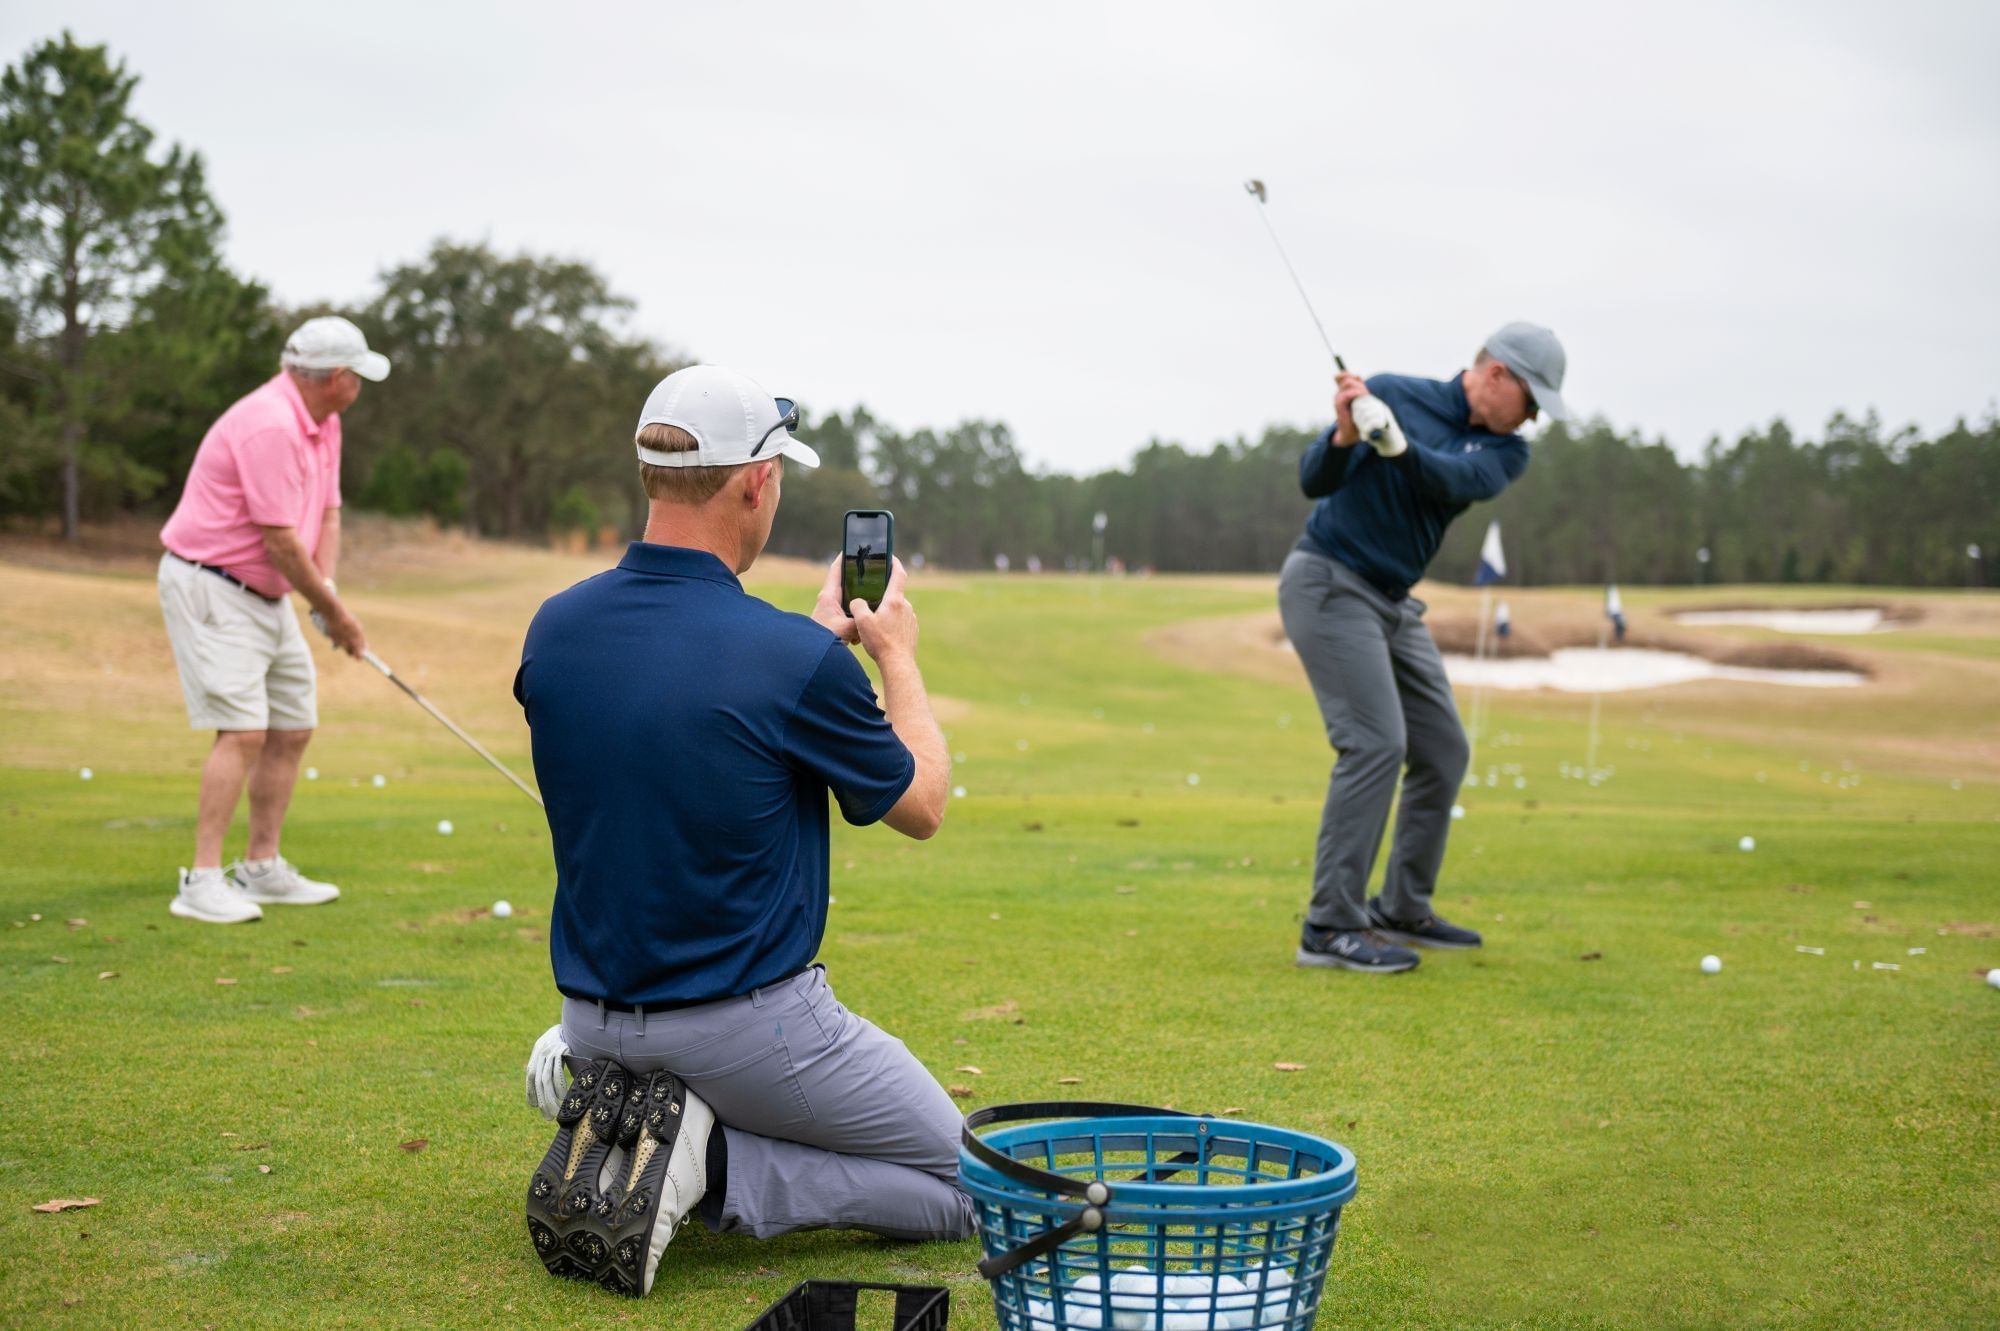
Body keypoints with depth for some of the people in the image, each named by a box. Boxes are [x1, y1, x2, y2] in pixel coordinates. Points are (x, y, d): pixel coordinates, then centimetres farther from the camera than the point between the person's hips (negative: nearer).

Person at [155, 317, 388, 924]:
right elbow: (279, 541, -23)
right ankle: (203, 882, -16)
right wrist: (333, 612, -12)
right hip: (211, 588, -10)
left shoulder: (323, 424, 8)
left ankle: (262, 869, 20)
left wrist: (327, 590, -6)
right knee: (242, 730, -18)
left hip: (265, 594, 10)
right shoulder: (269, 426, -24)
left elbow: (326, 513, 12)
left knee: (292, 729, 11)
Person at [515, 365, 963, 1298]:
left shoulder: (556, 628, -6)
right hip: (748, 1030, -6)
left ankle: (611, 1124, 4)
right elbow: (921, 807, -4)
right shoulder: (797, 661, -23)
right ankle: (709, 1169, -8)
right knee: (958, 1185, 14)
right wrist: (896, 652, 10)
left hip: (596, 1020, 6)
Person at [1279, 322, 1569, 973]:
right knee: (1375, 743, -18)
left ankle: (1402, 910, 20)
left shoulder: (1505, 451, 3)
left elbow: (1453, 481, -20)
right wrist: (1344, 435, -32)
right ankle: (1330, 926, -17)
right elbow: (1314, 481, -12)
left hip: (1395, 603, 7)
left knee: (1443, 751, 7)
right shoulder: (1393, 393, -8)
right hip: (1328, 583, -7)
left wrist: (1393, 442, -38)